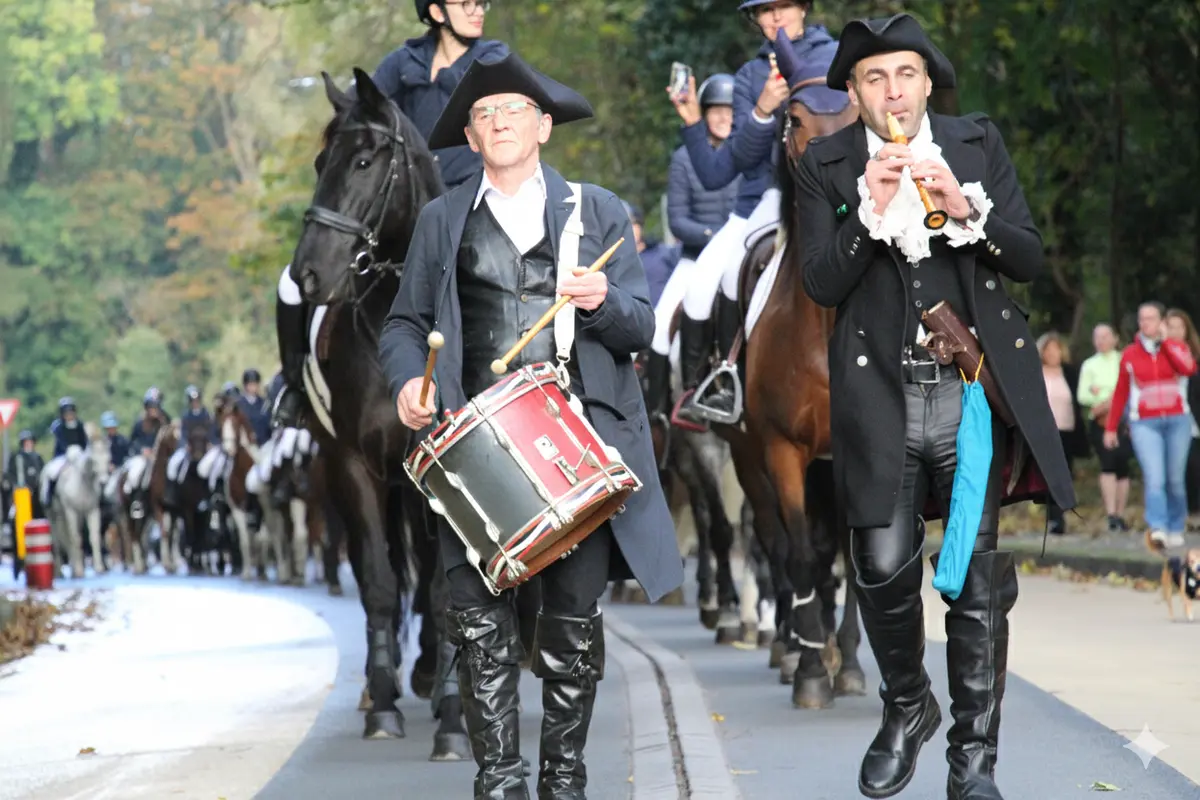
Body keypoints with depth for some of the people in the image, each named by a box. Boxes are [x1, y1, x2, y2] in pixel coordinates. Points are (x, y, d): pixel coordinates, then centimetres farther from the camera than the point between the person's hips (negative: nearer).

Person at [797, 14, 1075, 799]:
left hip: (973, 386, 0)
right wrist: (872, 211, -18)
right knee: (884, 568, -4)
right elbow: (822, 283, -4)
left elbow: (1030, 258, 2)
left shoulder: (979, 143, 7)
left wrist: (966, 208, -14)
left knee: (978, 579, -1)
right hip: (880, 392, 0)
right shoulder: (827, 165, 4)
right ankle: (906, 709, 24)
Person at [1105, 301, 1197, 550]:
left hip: (1177, 420, 1)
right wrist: (1110, 427, 11)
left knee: (1175, 480, 5)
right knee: (1154, 479, -16)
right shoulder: (1129, 354, 9)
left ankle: (1176, 530, 17)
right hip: (1145, 424, -1)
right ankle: (1158, 528, -26)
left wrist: (1165, 341, -8)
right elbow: (1121, 393, 12)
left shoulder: (1177, 347, 7)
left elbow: (1189, 369, -16)